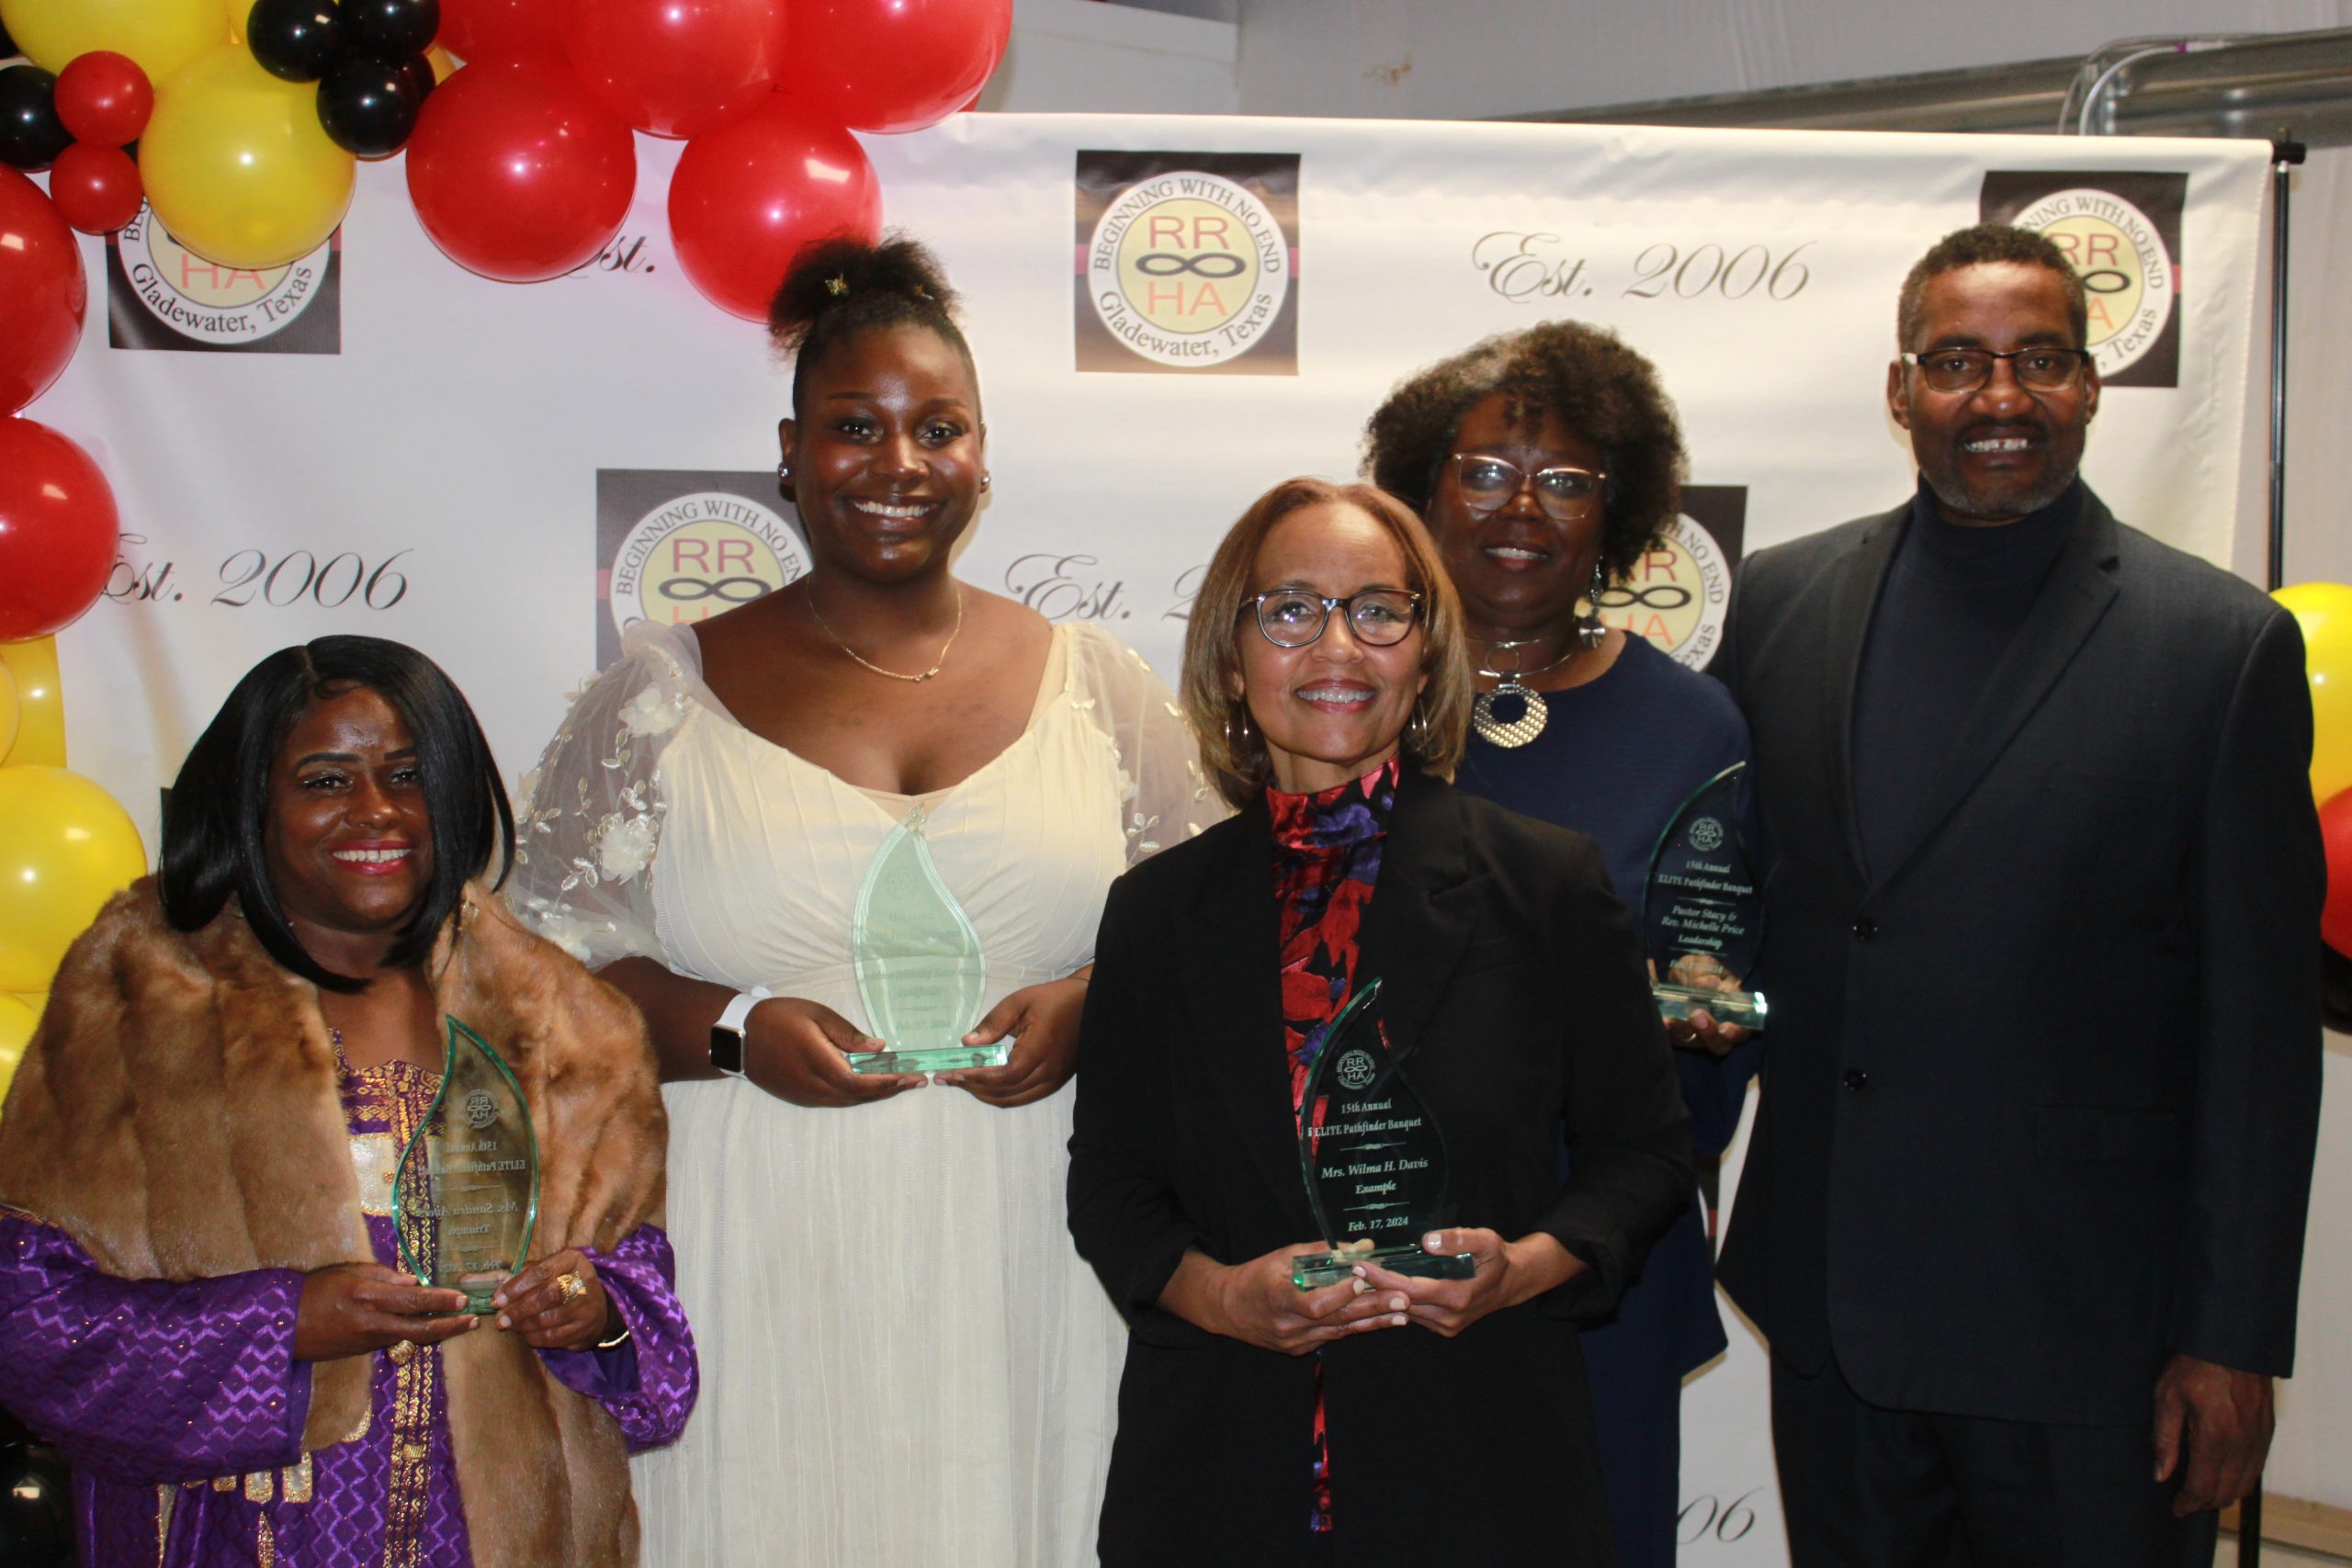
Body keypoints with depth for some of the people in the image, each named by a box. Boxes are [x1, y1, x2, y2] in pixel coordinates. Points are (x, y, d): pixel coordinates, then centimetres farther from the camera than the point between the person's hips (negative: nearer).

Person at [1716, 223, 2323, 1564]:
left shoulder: (2224, 645, -6)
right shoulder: (1783, 600, 5)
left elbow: (2262, 1028, -6)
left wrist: (2233, 1344, -8)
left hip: (2086, 1329, -3)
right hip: (1830, 1314, 3)